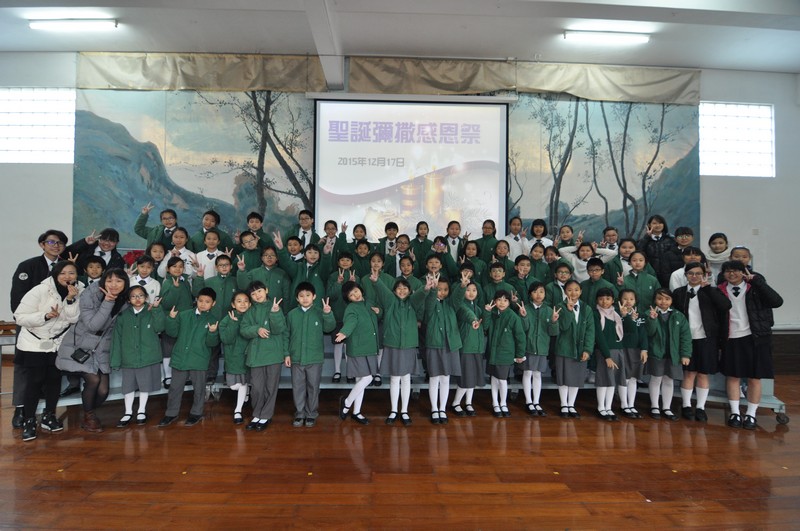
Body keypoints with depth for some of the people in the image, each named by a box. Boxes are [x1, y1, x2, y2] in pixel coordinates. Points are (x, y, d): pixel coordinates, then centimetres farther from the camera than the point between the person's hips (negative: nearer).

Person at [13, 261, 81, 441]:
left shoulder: (78, 291, -7)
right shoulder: (40, 291, -18)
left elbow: (73, 318, -14)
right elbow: (20, 317, -17)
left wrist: (71, 299, -28)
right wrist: (45, 316, -31)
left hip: (58, 344, 4)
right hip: (34, 343, -4)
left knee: (54, 380, 10)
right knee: (34, 382, -2)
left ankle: (49, 417, 24)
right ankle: (29, 421, 11)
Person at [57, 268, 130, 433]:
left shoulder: (124, 303, -5)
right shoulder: (89, 295, -18)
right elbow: (93, 325, -26)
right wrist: (107, 302, -30)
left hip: (101, 351, 4)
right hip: (79, 347, -4)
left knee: (103, 391, -5)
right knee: (93, 380, -19)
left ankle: (90, 415, 27)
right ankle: (89, 417, 8)